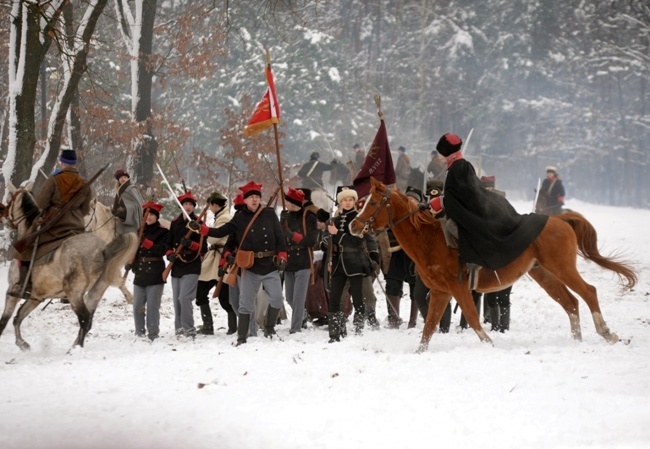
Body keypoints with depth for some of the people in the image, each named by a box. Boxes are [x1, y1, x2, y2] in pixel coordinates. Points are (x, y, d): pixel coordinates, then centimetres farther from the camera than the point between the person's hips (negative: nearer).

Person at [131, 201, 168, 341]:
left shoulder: (163, 232, -1)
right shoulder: (139, 231, 15)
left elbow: (162, 250, -15)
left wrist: (147, 243, -25)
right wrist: (130, 263, 4)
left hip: (155, 275, -5)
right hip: (140, 273, 5)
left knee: (153, 306, -8)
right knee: (138, 306, 5)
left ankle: (153, 334, -3)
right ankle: (139, 333, 14)